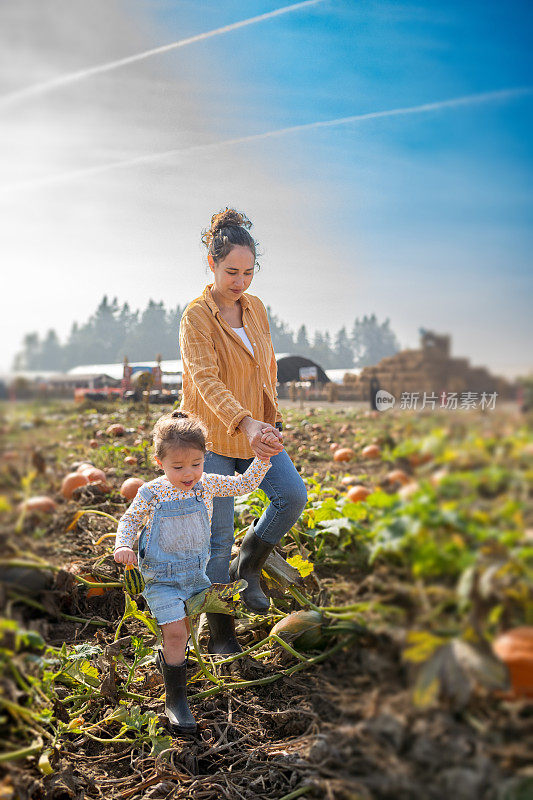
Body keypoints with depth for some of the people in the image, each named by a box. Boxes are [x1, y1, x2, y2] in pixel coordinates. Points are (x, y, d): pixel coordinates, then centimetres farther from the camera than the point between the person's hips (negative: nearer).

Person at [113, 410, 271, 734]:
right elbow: (130, 520, 0)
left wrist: (263, 459, -9)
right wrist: (123, 545, -17)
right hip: (162, 577, -4)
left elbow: (243, 484, 4)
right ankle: (175, 698, 2)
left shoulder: (207, 484, -5)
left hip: (197, 571, 4)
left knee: (188, 623, 19)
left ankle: (169, 657, 51)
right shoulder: (152, 493, -13)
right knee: (175, 630, -14)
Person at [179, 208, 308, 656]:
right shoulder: (196, 317, -16)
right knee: (218, 538, 1)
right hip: (212, 437, -6)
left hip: (257, 431, 6)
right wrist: (245, 423, -45)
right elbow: (207, 380, -30)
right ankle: (220, 635, 19)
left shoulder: (255, 307, 5)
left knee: (293, 494, -13)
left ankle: (247, 566, 14)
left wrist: (270, 417, 14)